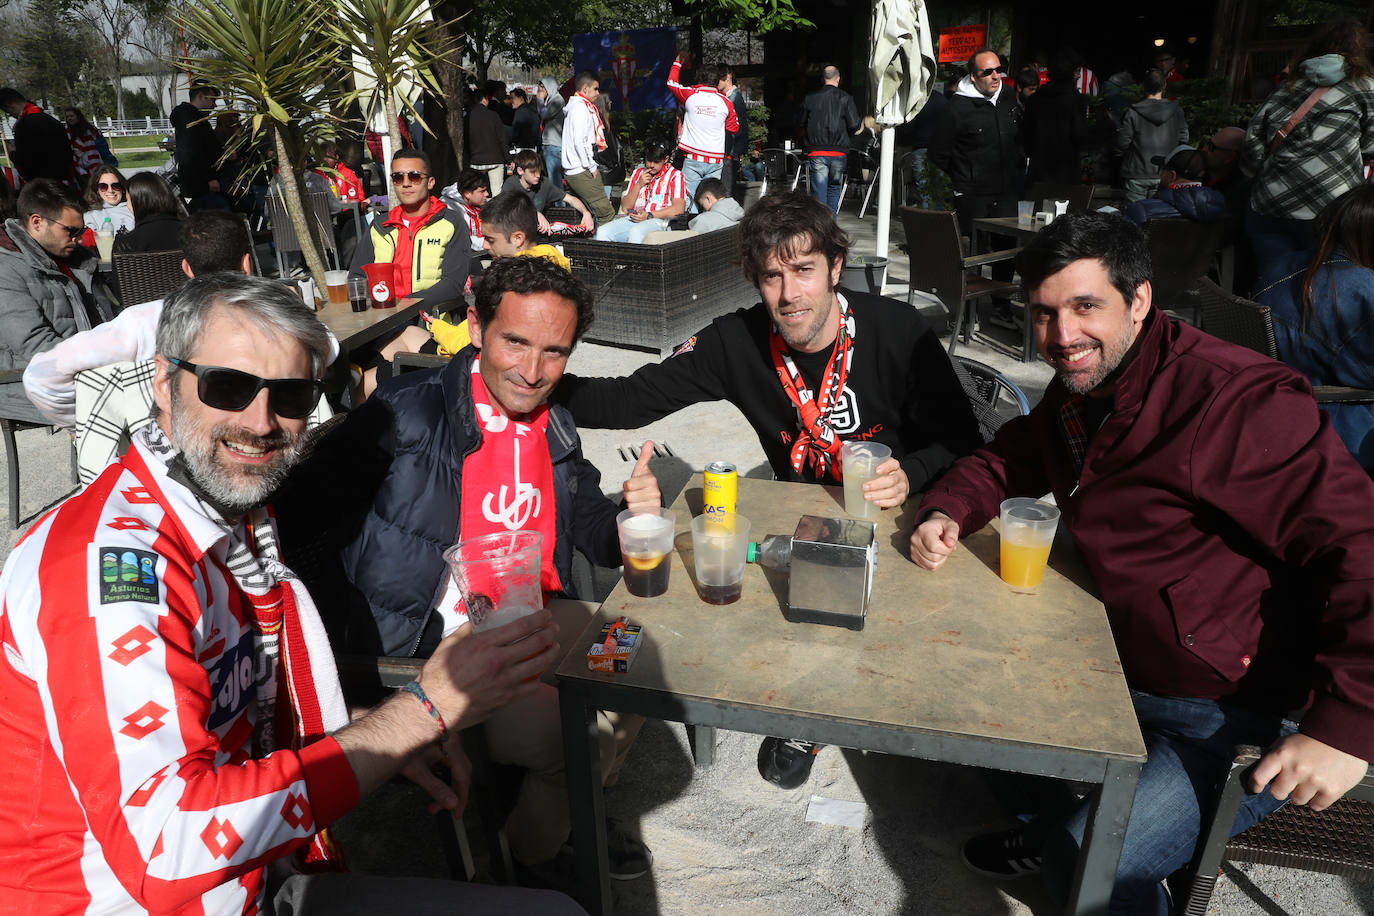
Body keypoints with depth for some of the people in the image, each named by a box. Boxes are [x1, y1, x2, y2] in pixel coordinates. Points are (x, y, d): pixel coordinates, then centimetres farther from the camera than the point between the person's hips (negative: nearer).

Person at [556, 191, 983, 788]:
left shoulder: (900, 333, -16)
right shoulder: (737, 342, -10)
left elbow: (963, 445, -8)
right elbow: (631, 401, -12)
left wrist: (910, 475, -29)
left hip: (902, 514, -2)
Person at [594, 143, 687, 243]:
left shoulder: (675, 175, 8)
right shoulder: (638, 173, 23)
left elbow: (679, 208, -7)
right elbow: (625, 207, 18)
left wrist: (649, 215, -15)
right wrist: (639, 185, 4)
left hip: (658, 221, -5)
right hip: (633, 219, 5)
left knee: (636, 232, -39)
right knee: (602, 231, -23)